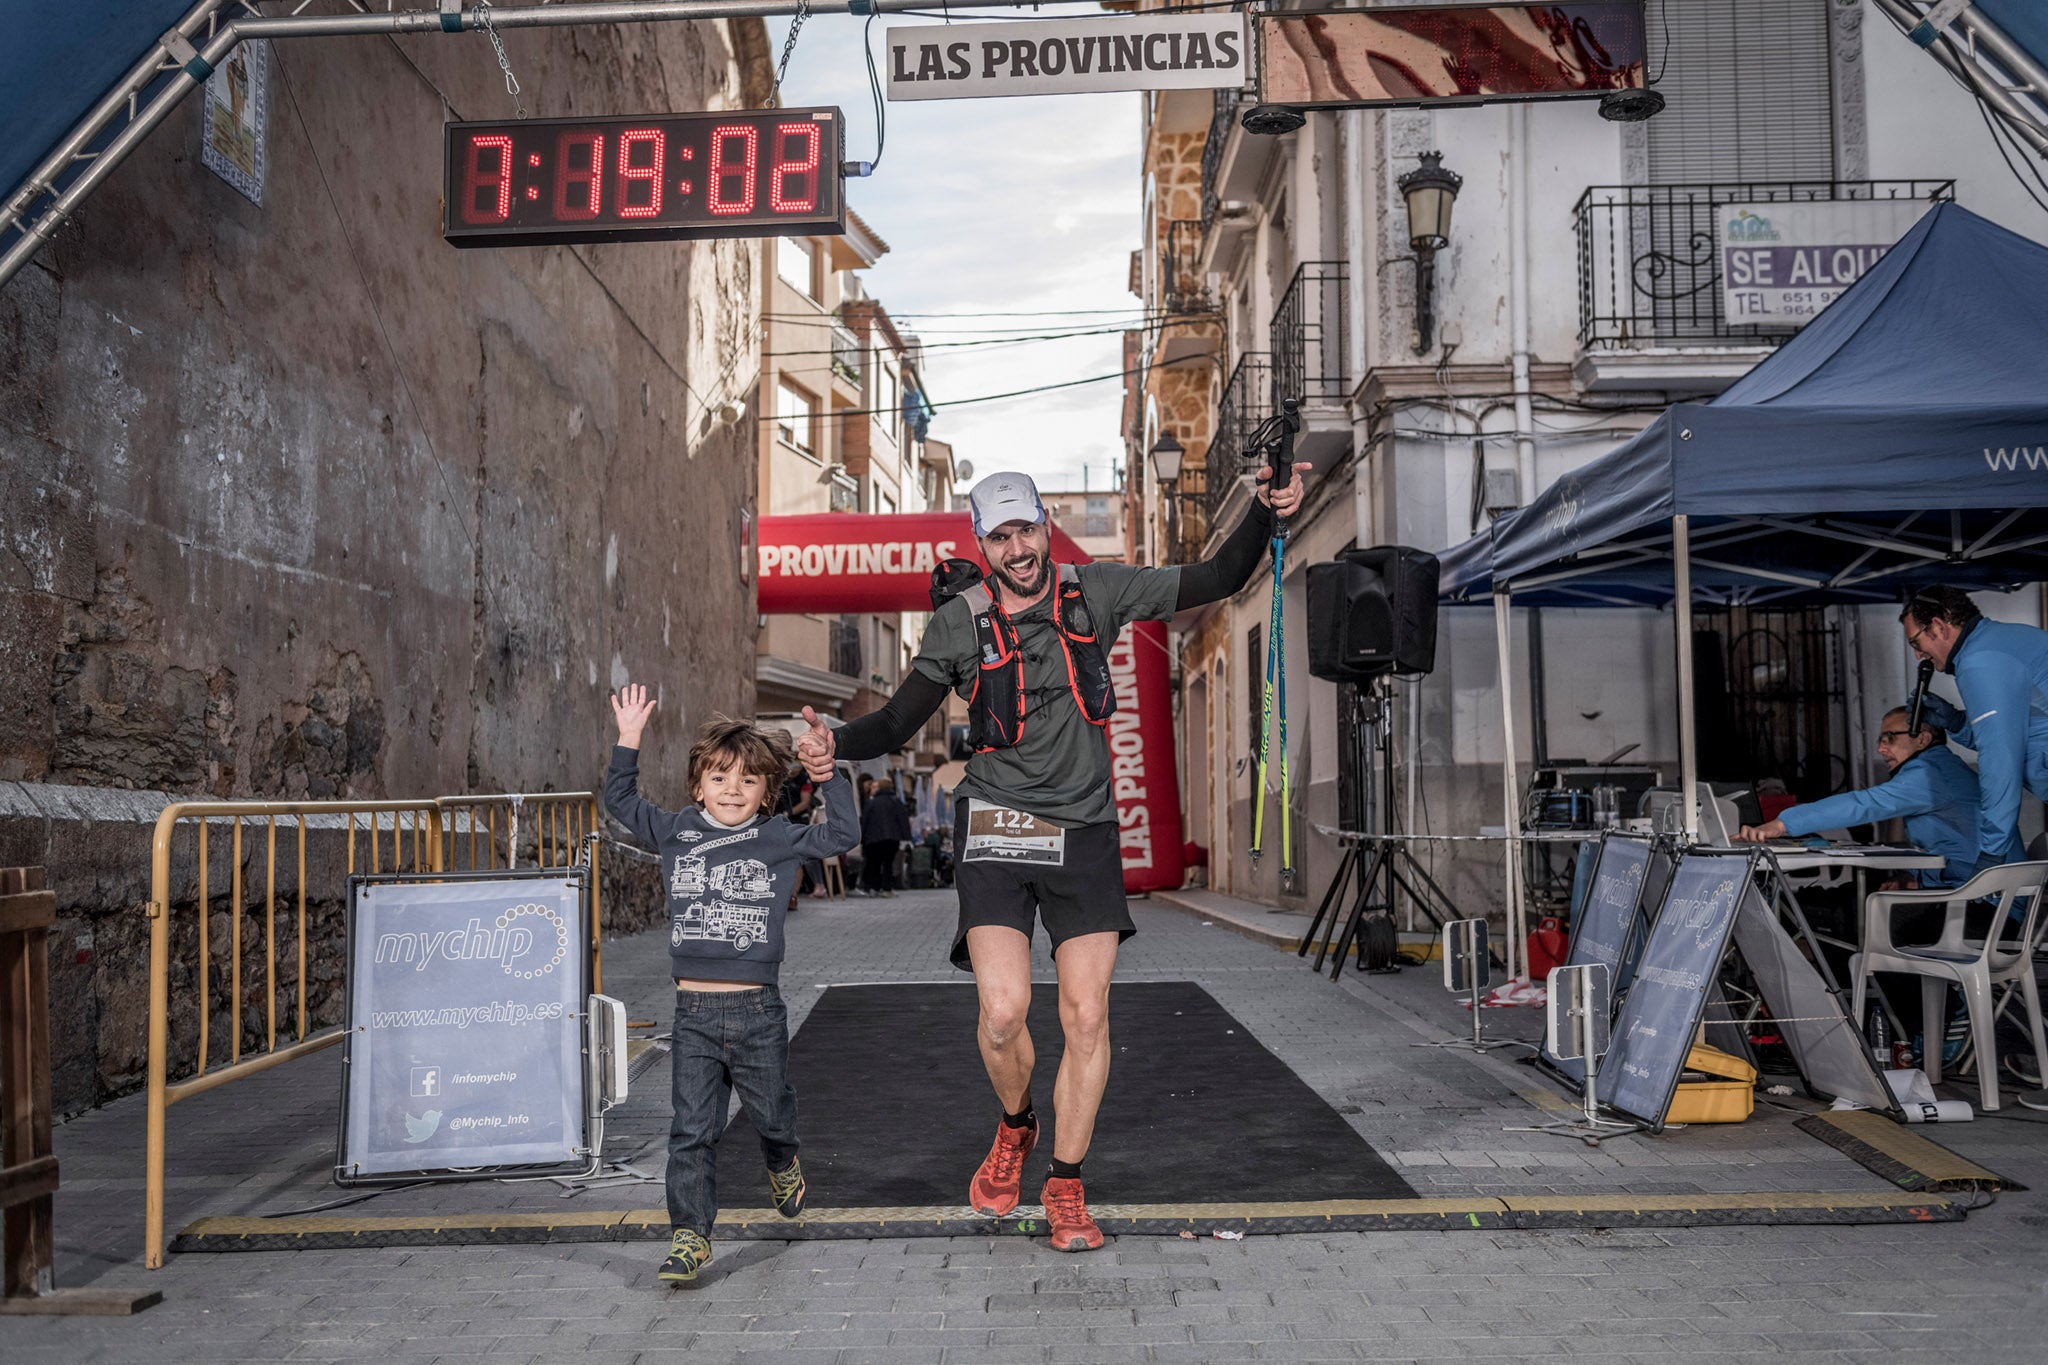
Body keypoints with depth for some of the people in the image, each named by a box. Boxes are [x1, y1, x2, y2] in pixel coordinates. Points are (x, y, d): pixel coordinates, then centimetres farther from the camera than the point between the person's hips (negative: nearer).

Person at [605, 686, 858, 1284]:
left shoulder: (778, 839, 2)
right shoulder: (676, 832, 7)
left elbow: (844, 835, 1)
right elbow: (621, 800, 17)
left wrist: (828, 778, -7)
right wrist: (629, 740, 9)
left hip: (757, 1010, 0)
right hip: (694, 1013, 1)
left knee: (771, 1114, 17)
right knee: (691, 1130, -1)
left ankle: (783, 1164, 49)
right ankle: (689, 1236, 8)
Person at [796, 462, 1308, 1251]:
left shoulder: (1094, 593, 3)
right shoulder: (959, 624, 0)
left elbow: (1216, 581, 7)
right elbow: (897, 724, 4)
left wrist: (1264, 515, -7)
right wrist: (837, 742, -16)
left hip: (1085, 832, 2)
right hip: (996, 832, -1)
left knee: (1086, 1017, -1)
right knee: (1003, 1010, -14)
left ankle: (1065, 1186, 18)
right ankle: (1014, 1128, 20)